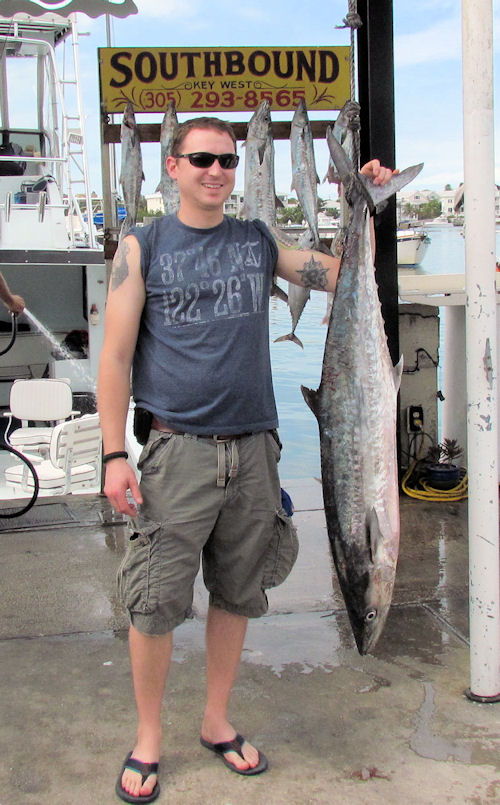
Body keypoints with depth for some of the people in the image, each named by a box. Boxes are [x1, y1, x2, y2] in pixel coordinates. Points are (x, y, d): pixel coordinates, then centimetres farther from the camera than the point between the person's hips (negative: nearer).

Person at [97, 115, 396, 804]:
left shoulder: (258, 242, 12)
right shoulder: (143, 247, 2)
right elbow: (116, 354, -2)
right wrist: (115, 454, -9)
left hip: (252, 447, 3)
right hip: (177, 448, -3)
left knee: (238, 594, 12)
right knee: (156, 602, 0)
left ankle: (217, 722, 31)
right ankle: (148, 739, 22)